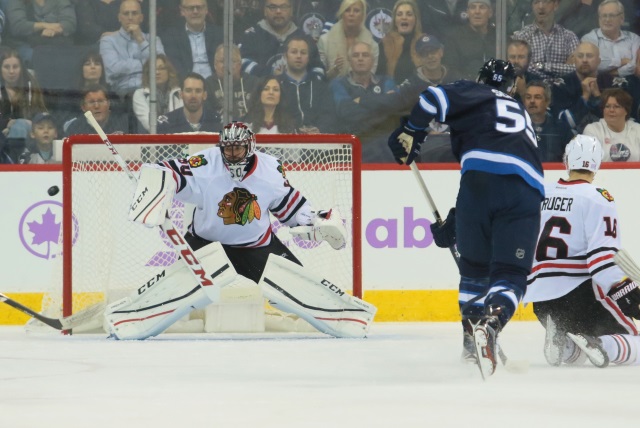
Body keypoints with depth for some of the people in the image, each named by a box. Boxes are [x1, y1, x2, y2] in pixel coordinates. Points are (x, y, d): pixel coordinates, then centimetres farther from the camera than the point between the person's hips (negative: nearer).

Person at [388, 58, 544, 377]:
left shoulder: (474, 95, 22)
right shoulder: (521, 115, 38)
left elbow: (435, 99, -1)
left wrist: (410, 131, 12)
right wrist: (455, 223, 36)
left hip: (482, 179, -2)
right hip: (527, 188, 3)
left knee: (474, 265, 18)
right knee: (511, 275, 1)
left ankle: (472, 338, 12)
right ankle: (490, 325, -27)